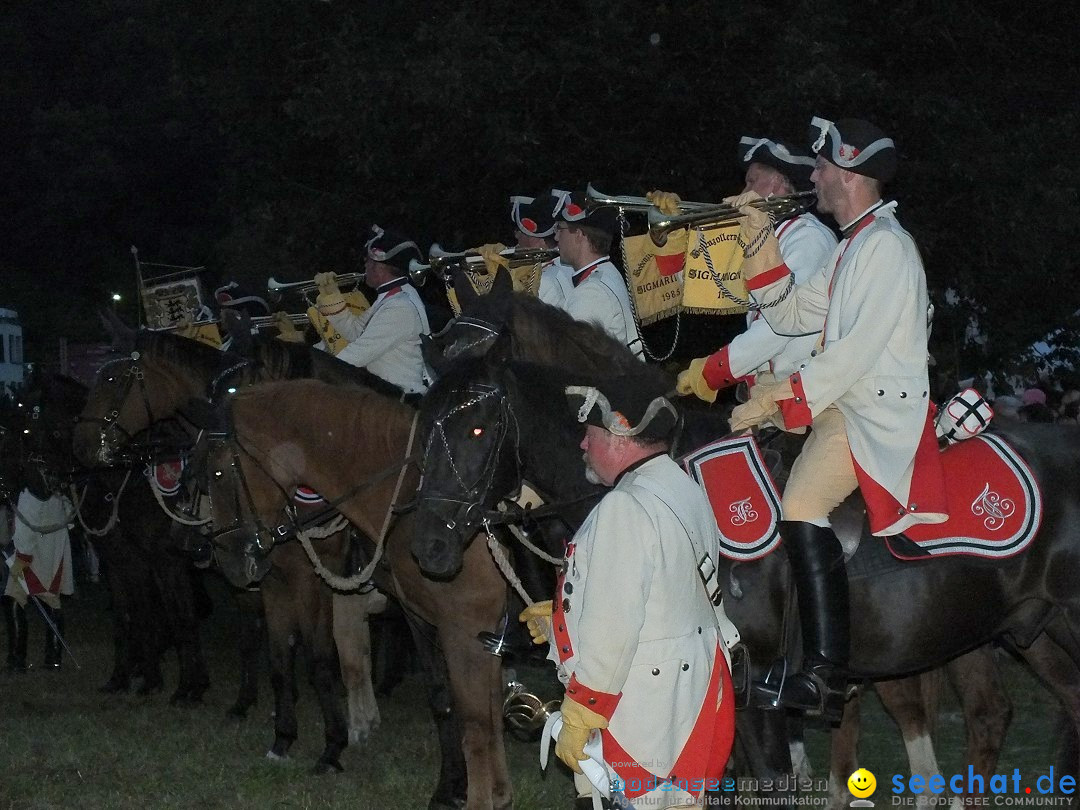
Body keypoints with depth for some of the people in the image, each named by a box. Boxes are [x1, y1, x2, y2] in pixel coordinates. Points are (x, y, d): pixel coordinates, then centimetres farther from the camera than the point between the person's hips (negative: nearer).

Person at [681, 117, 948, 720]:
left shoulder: (887, 245, -13)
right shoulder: (855, 245, 19)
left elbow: (859, 348, -22)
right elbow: (794, 317, 17)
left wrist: (779, 396, -20)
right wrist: (760, 242, 9)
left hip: (879, 414, -11)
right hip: (846, 403, 11)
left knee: (803, 510, -27)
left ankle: (827, 679, -29)